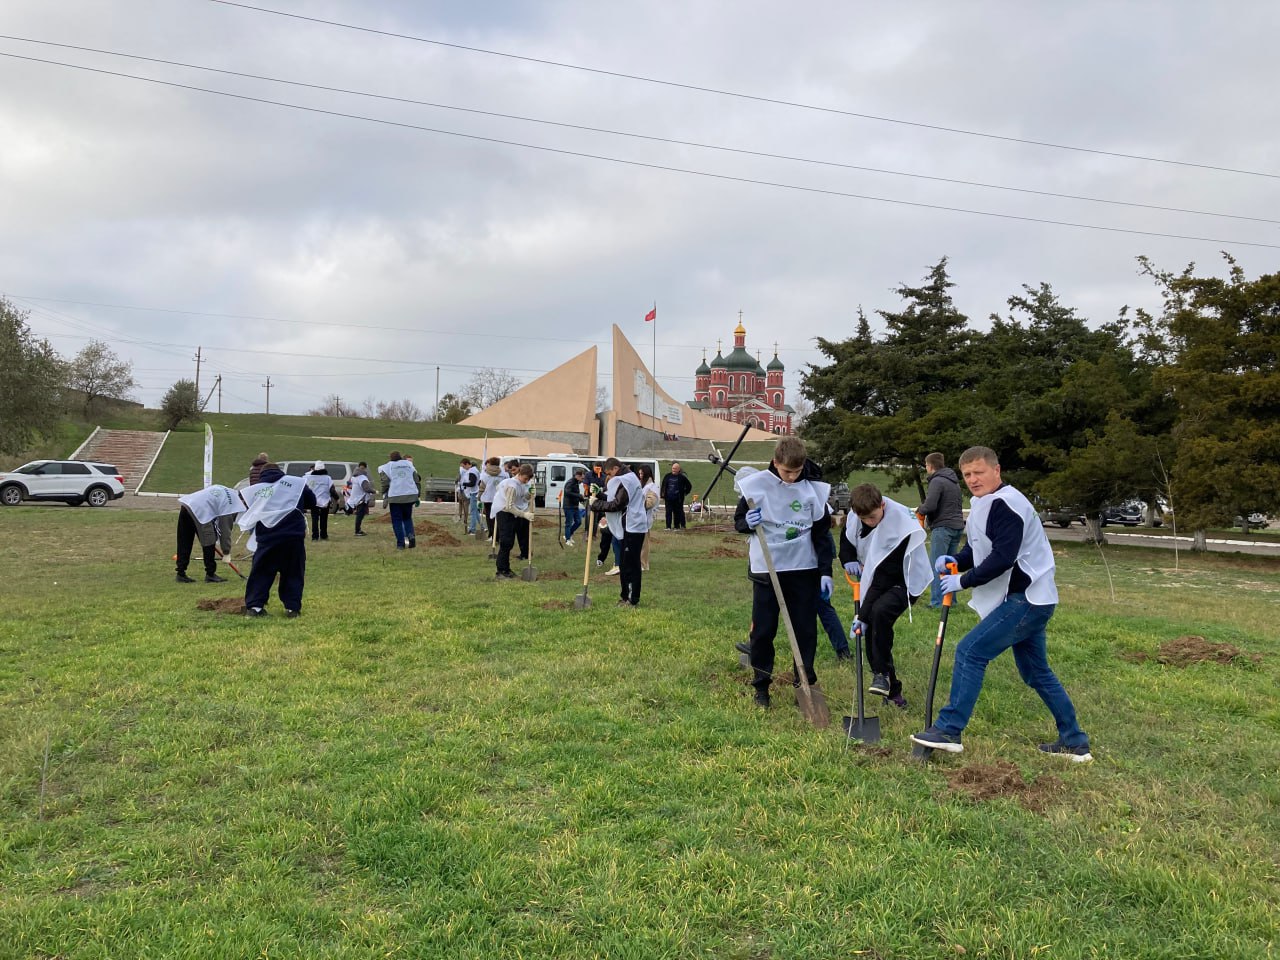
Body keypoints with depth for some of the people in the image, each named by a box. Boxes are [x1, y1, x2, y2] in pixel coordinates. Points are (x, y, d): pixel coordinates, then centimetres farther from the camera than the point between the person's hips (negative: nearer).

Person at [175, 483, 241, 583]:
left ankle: (181, 574, 18)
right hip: (199, 512, -9)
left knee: (184, 544, 13)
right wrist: (226, 552, 7)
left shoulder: (228, 492, 21)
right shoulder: (229, 503, -4)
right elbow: (225, 528, -2)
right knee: (209, 544, 4)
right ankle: (210, 574, 10)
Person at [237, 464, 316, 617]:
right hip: (293, 534, -1)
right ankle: (292, 607, 7)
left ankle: (254, 606, 7)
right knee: (293, 572, 9)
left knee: (261, 571, 12)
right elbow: (312, 501, 13)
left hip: (266, 536, 1)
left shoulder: (255, 489, 14)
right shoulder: (296, 482, 8)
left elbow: (249, 513, 15)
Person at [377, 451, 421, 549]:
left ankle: (400, 543, 1)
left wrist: (384, 496, 1)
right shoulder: (409, 464, 15)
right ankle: (411, 535, -7)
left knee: (397, 520, 6)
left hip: (395, 496, -3)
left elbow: (385, 482, -6)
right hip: (410, 495, 3)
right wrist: (416, 496, 16)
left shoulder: (387, 466, 5)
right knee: (407, 518, 17)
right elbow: (416, 479, 11)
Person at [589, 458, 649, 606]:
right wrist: (601, 496, 3)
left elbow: (617, 504, -19)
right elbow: (615, 499, 17)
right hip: (630, 527, 10)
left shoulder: (625, 480, -13)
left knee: (630, 564, -6)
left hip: (633, 527, -10)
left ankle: (633, 599, -2)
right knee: (625, 563, 13)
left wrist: (596, 505, -11)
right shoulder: (627, 478, 19)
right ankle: (626, 596, 20)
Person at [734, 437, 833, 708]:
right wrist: (748, 523, -19)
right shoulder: (757, 485, -6)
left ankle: (806, 683, 19)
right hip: (766, 569, -1)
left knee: (806, 630, 6)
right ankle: (761, 685, 17)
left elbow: (822, 533, 3)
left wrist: (825, 572, -2)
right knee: (762, 630, 4)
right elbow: (738, 521, 5)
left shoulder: (813, 489, -2)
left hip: (804, 569, 1)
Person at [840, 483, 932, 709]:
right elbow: (846, 540, 11)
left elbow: (885, 576, -31)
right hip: (874, 578, 7)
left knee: (879, 612, -33)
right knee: (872, 632, -1)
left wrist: (863, 616, -30)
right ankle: (891, 690, 14)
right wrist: (849, 561, -13)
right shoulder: (855, 515, -11)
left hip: (904, 582, -7)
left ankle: (882, 673, -17)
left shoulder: (901, 528, -31)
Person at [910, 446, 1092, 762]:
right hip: (1027, 598, 11)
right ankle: (1074, 742, 28)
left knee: (970, 652, -12)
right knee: (1037, 672, 18)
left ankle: (949, 730, -8)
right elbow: (980, 548, 19)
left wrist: (963, 581, -18)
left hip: (1026, 600, -11)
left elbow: (1002, 558, -26)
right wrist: (956, 560, -2)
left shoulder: (1005, 504, -19)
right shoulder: (986, 504, 13)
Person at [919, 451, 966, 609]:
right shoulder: (954, 481, 18)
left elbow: (930, 506, -21)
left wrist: (919, 509, 1)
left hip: (942, 527, -9)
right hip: (957, 526, 9)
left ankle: (937, 602, -8)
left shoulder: (937, 481, -11)